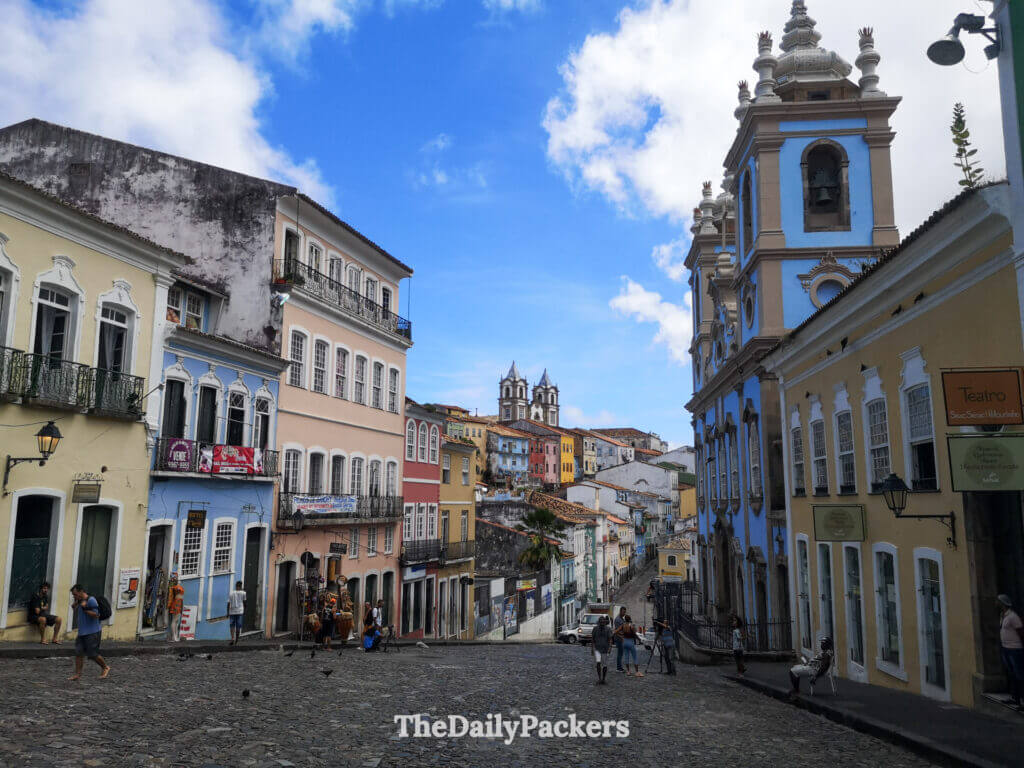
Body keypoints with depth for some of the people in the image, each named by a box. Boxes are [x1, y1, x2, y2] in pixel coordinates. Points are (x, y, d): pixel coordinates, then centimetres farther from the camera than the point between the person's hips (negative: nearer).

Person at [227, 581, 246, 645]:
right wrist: (244, 611, 15)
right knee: (238, 626, 4)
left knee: (232, 625, 6)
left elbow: (228, 603, 1)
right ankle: (236, 641, 8)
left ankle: (232, 638, -13)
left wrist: (227, 613, 5)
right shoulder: (243, 593, 2)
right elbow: (244, 602, 4)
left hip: (232, 612, 1)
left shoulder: (231, 593, 4)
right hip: (240, 611, -1)